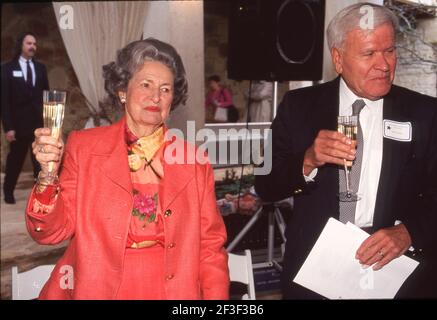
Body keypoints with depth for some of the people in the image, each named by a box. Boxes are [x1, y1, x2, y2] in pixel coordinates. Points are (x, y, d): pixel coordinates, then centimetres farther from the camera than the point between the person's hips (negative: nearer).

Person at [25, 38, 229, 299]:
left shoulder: (194, 161, 3)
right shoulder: (84, 146, 1)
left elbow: (210, 246, 6)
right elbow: (52, 232, 1)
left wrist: (216, 295, -9)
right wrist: (48, 175, -15)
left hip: (172, 290, 0)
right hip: (96, 289, 0)